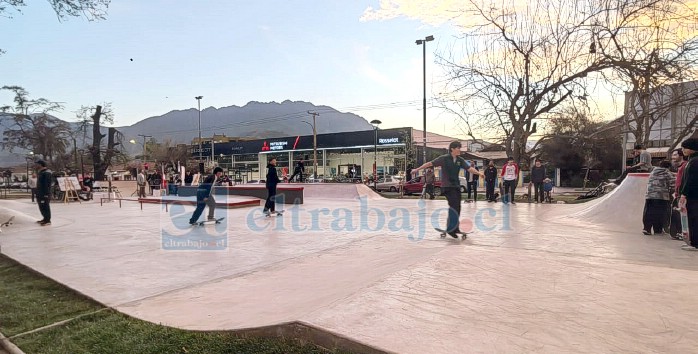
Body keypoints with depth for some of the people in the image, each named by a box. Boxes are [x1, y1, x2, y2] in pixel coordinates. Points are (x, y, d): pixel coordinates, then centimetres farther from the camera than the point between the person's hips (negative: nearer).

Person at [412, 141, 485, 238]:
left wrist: (478, 172, -21)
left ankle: (455, 228, 22)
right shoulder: (444, 158, -8)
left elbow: (469, 168, -3)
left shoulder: (460, 160, 7)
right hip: (447, 186, -6)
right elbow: (430, 163, -6)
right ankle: (450, 229, -8)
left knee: (457, 208, 8)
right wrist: (417, 169, -6)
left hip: (456, 186, 6)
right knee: (454, 206, -16)